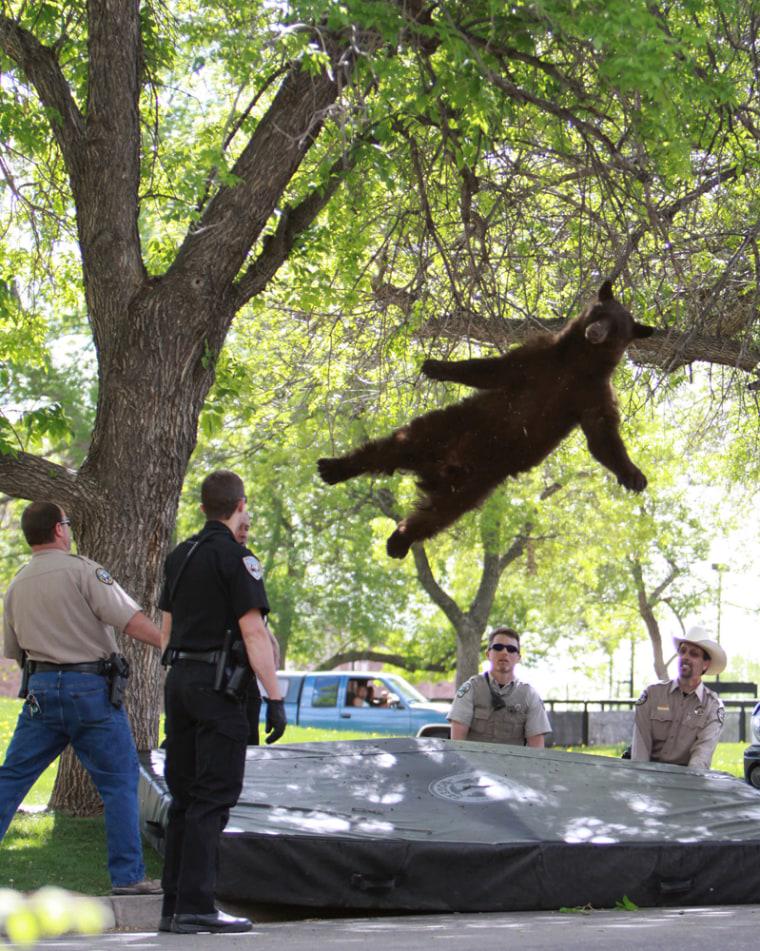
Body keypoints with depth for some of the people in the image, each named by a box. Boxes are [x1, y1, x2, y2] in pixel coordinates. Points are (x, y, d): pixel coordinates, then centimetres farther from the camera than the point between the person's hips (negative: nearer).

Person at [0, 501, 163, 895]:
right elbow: (131, 620, -16)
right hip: (90, 686, -5)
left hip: (41, 689, 6)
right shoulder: (81, 570, -8)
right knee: (119, 782, 3)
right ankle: (128, 875, 3)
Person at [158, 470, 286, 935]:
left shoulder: (180, 556, 15)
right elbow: (253, 632, -15)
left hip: (179, 681, 8)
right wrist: (275, 697, -14)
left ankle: (174, 905, 13)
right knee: (213, 797, -6)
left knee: (184, 796, 11)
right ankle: (195, 908, -9)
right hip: (217, 684, -8)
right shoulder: (236, 557, -10)